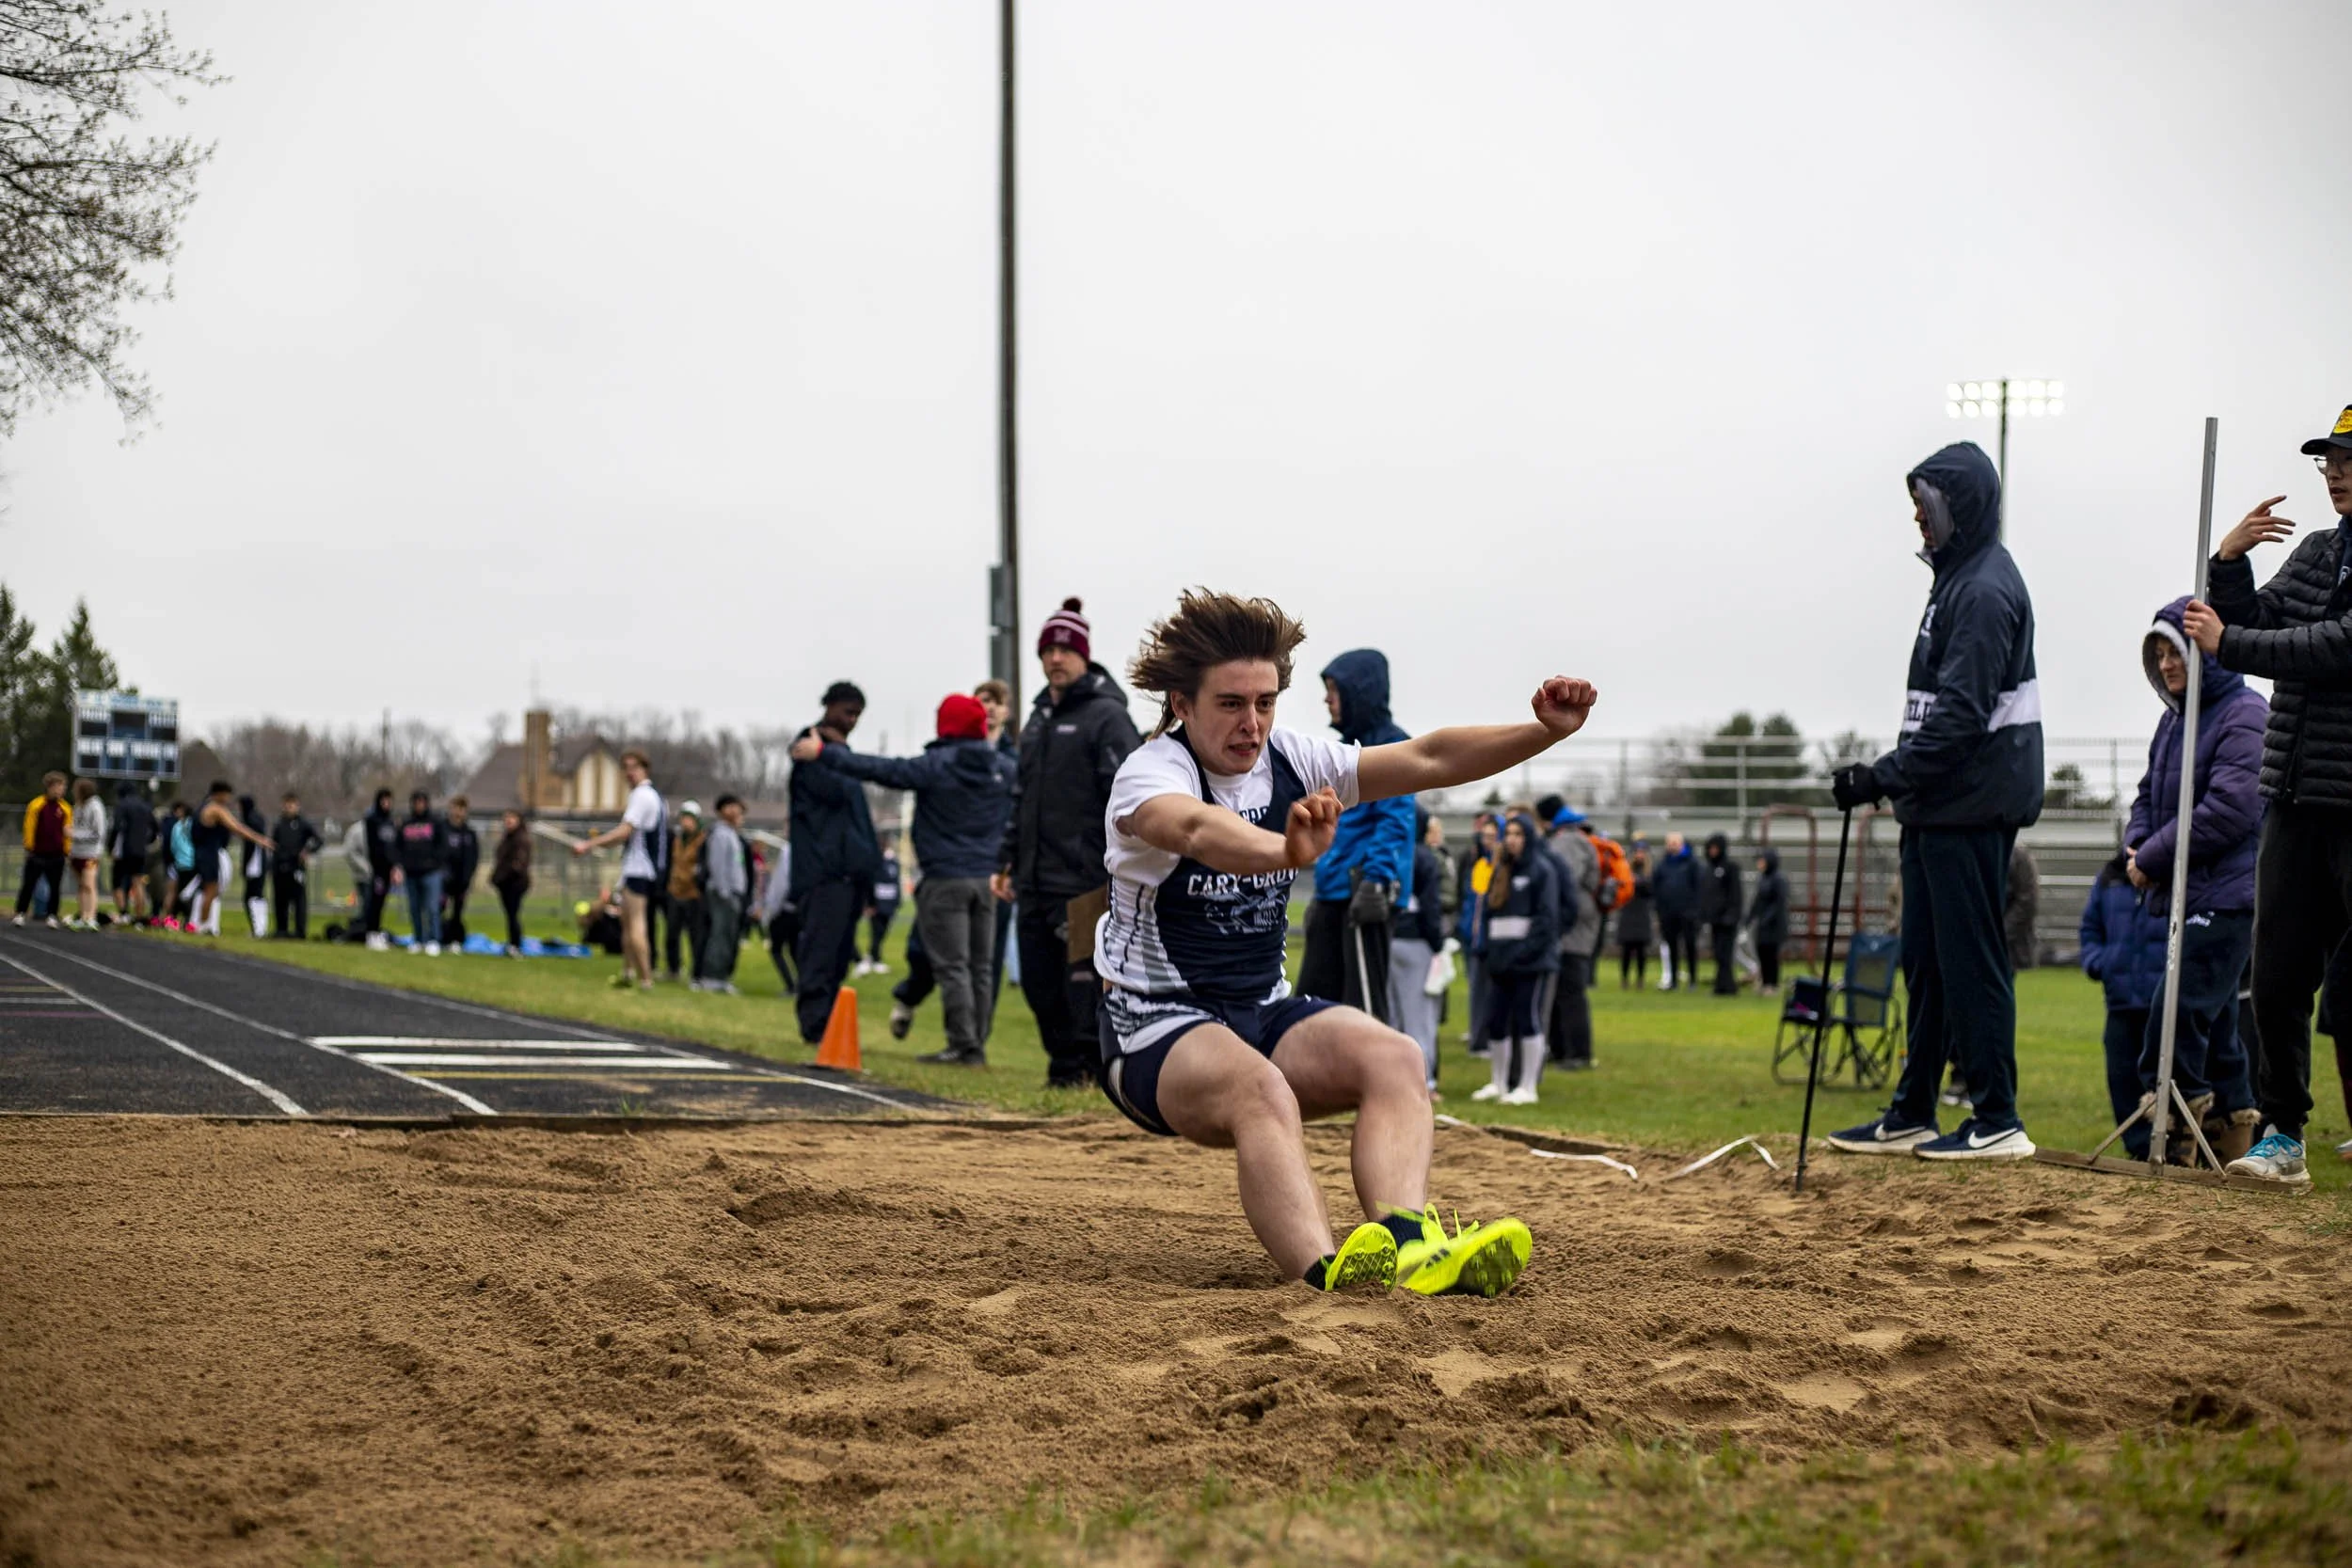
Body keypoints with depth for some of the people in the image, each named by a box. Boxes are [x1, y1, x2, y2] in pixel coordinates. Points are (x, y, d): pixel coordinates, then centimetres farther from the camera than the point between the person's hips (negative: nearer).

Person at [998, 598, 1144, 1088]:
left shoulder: (1106, 715, -5)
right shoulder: (1039, 718, 19)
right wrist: (1007, 860, 20)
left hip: (1083, 879, -8)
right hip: (1035, 882, 8)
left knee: (1084, 976, -8)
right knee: (1038, 980, 8)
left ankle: (1097, 1063, -1)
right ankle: (1065, 1066, 19)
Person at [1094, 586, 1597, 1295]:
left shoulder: (1292, 763, 4)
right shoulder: (1150, 773, -16)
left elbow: (1427, 759, -4)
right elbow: (1198, 830, -41)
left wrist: (1544, 731, -20)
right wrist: (1286, 851, -63)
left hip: (1265, 1011, 6)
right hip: (1156, 1027, -6)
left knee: (1394, 1057, -22)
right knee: (1258, 1087, -37)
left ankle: (1404, 1239, -45)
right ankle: (1328, 1277, -58)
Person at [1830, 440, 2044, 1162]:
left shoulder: (1985, 589, -15)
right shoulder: (1956, 578, 17)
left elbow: (1961, 715, -21)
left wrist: (1885, 776, -21)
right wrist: (1891, 779, 15)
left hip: (1971, 807, -10)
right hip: (1941, 805, 10)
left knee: (1971, 960, -7)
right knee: (1926, 959, 12)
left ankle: (1996, 1122, -4)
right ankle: (1911, 1116, 18)